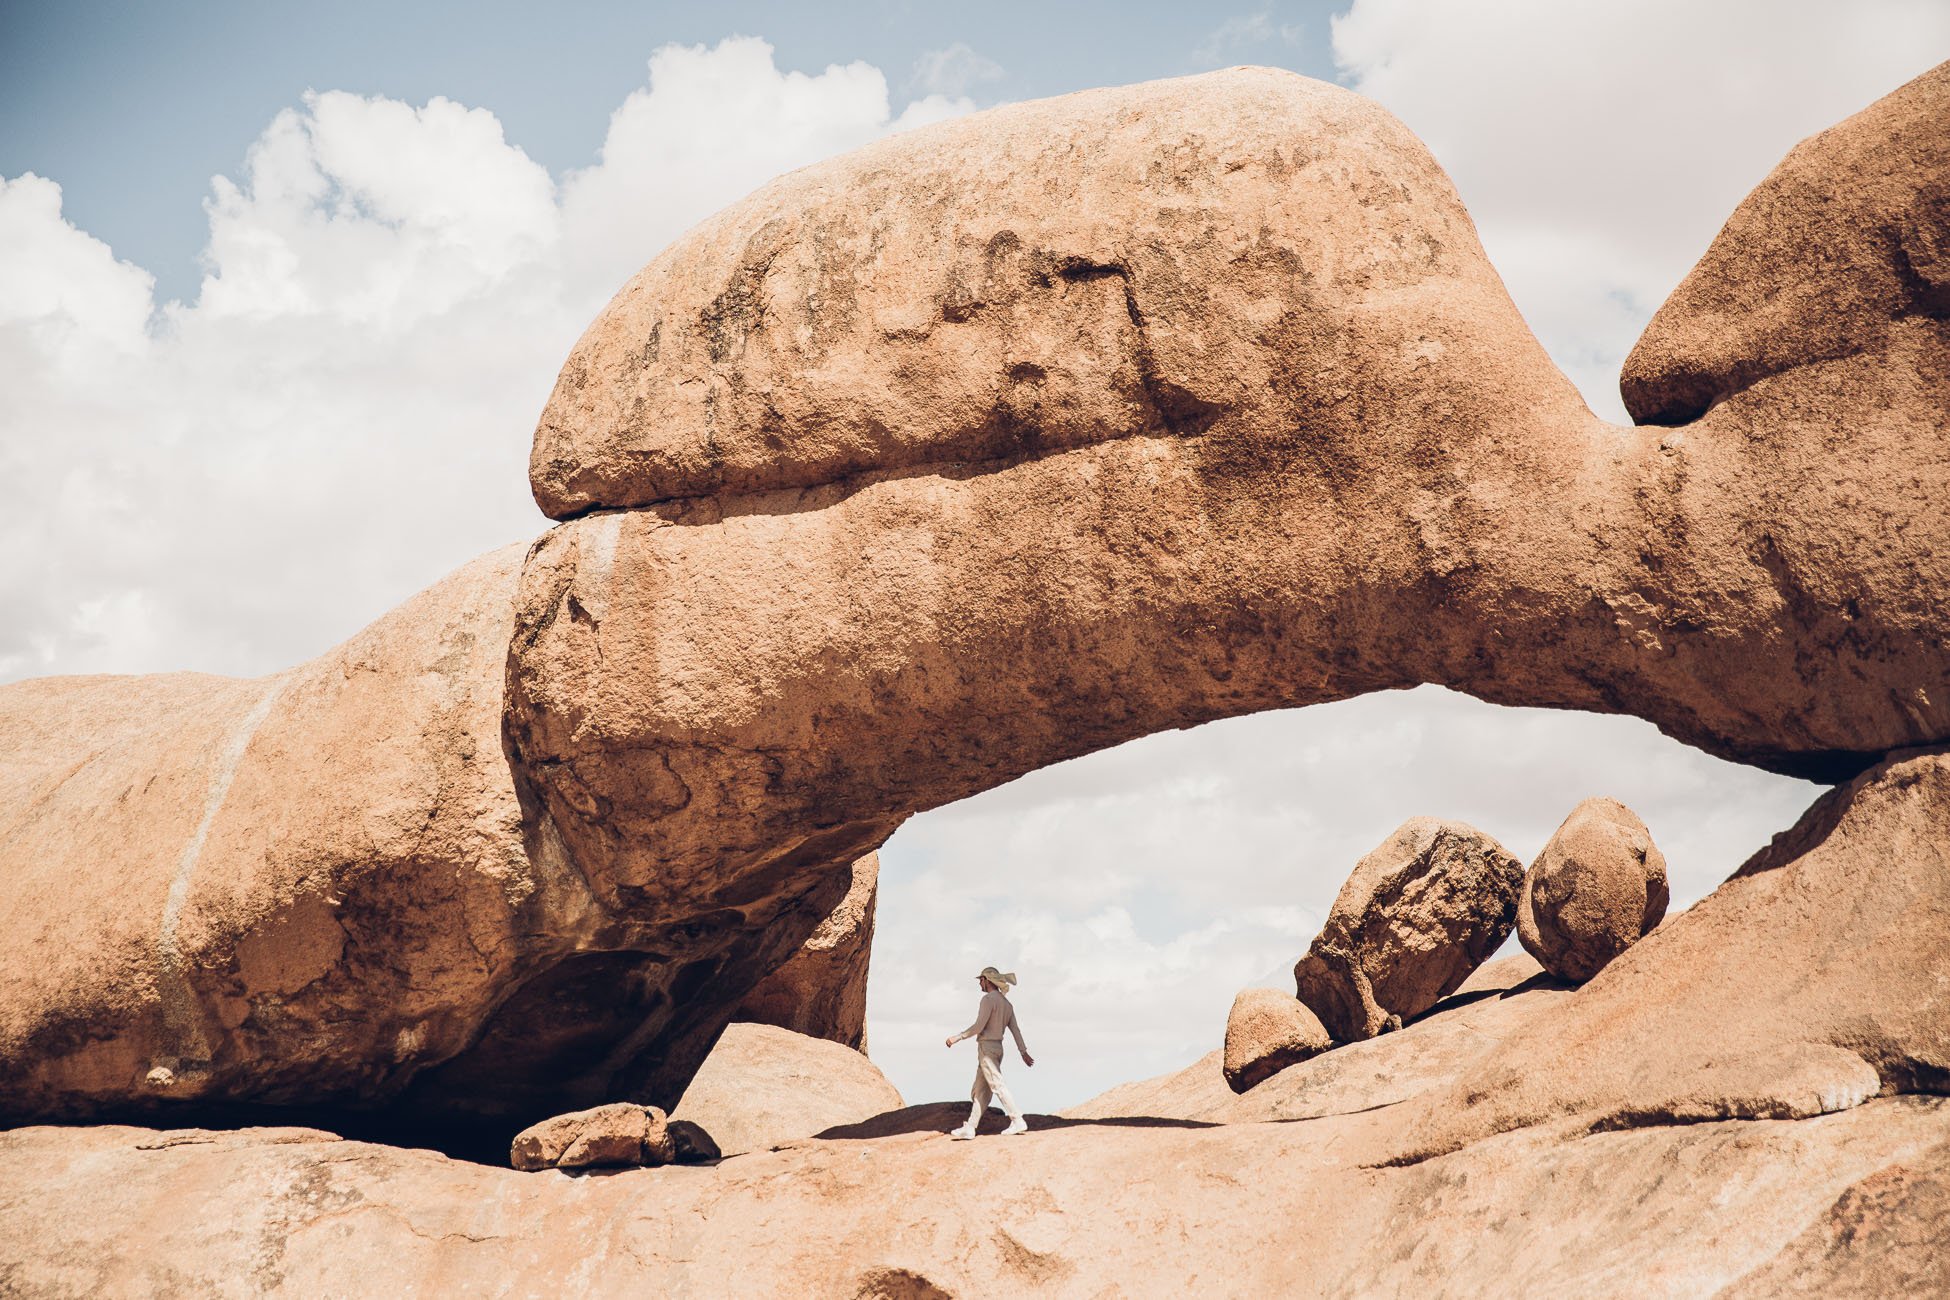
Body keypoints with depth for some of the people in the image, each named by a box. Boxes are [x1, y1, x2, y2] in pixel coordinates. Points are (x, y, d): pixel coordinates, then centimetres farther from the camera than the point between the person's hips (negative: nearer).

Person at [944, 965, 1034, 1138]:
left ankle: (1018, 1121, -16)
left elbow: (979, 1026, -18)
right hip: (997, 1048, 9)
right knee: (980, 1091, 8)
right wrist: (1024, 1052, 15)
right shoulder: (1006, 1003, 15)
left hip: (986, 1047, -9)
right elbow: (1015, 1029, 14)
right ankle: (969, 1128, 8)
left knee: (998, 1086, -11)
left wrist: (957, 1037, -11)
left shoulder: (988, 998, -12)